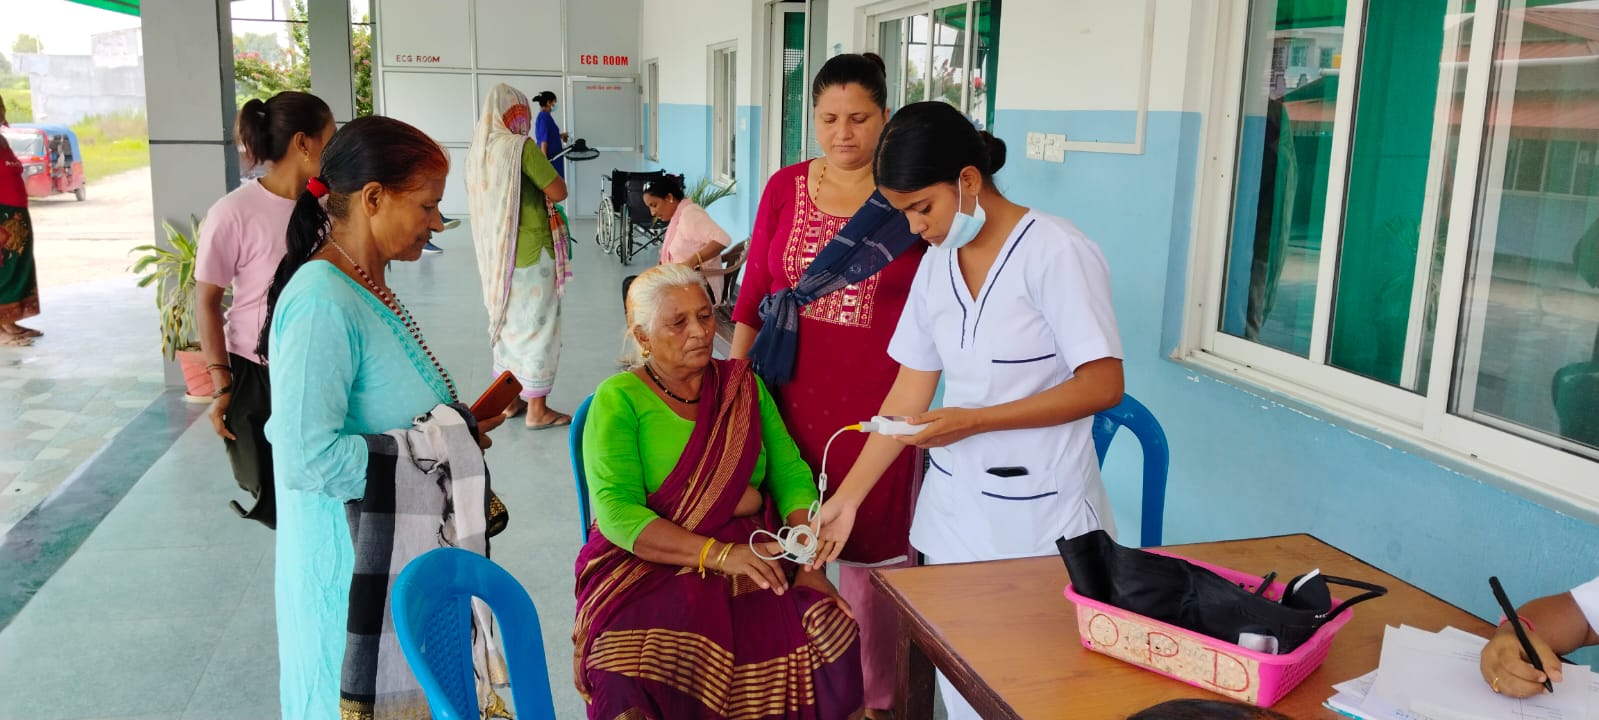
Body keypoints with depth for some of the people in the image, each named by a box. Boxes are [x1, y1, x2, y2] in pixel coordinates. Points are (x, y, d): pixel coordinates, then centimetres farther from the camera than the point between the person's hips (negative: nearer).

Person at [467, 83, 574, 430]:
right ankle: (537, 408, 5)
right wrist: (542, 167, 1)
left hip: (496, 252, 8)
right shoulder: (521, 146, -16)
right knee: (536, 325, 0)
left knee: (506, 322, 17)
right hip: (531, 252, -8)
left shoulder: (478, 148, 7)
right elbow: (558, 192, -18)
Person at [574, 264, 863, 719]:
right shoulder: (618, 399, 0)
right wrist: (718, 554, -21)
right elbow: (617, 511, -11)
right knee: (657, 655, -34)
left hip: (751, 556, 4)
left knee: (826, 630, -25)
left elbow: (791, 475, 8)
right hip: (649, 561, -3)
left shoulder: (743, 386, 14)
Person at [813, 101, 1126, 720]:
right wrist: (848, 496, 4)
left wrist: (973, 420, -19)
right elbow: (909, 392, 8)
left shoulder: (1056, 253, -14)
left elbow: (1102, 386, -15)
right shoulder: (937, 264, 6)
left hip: (1038, 512, -5)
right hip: (954, 504, 6)